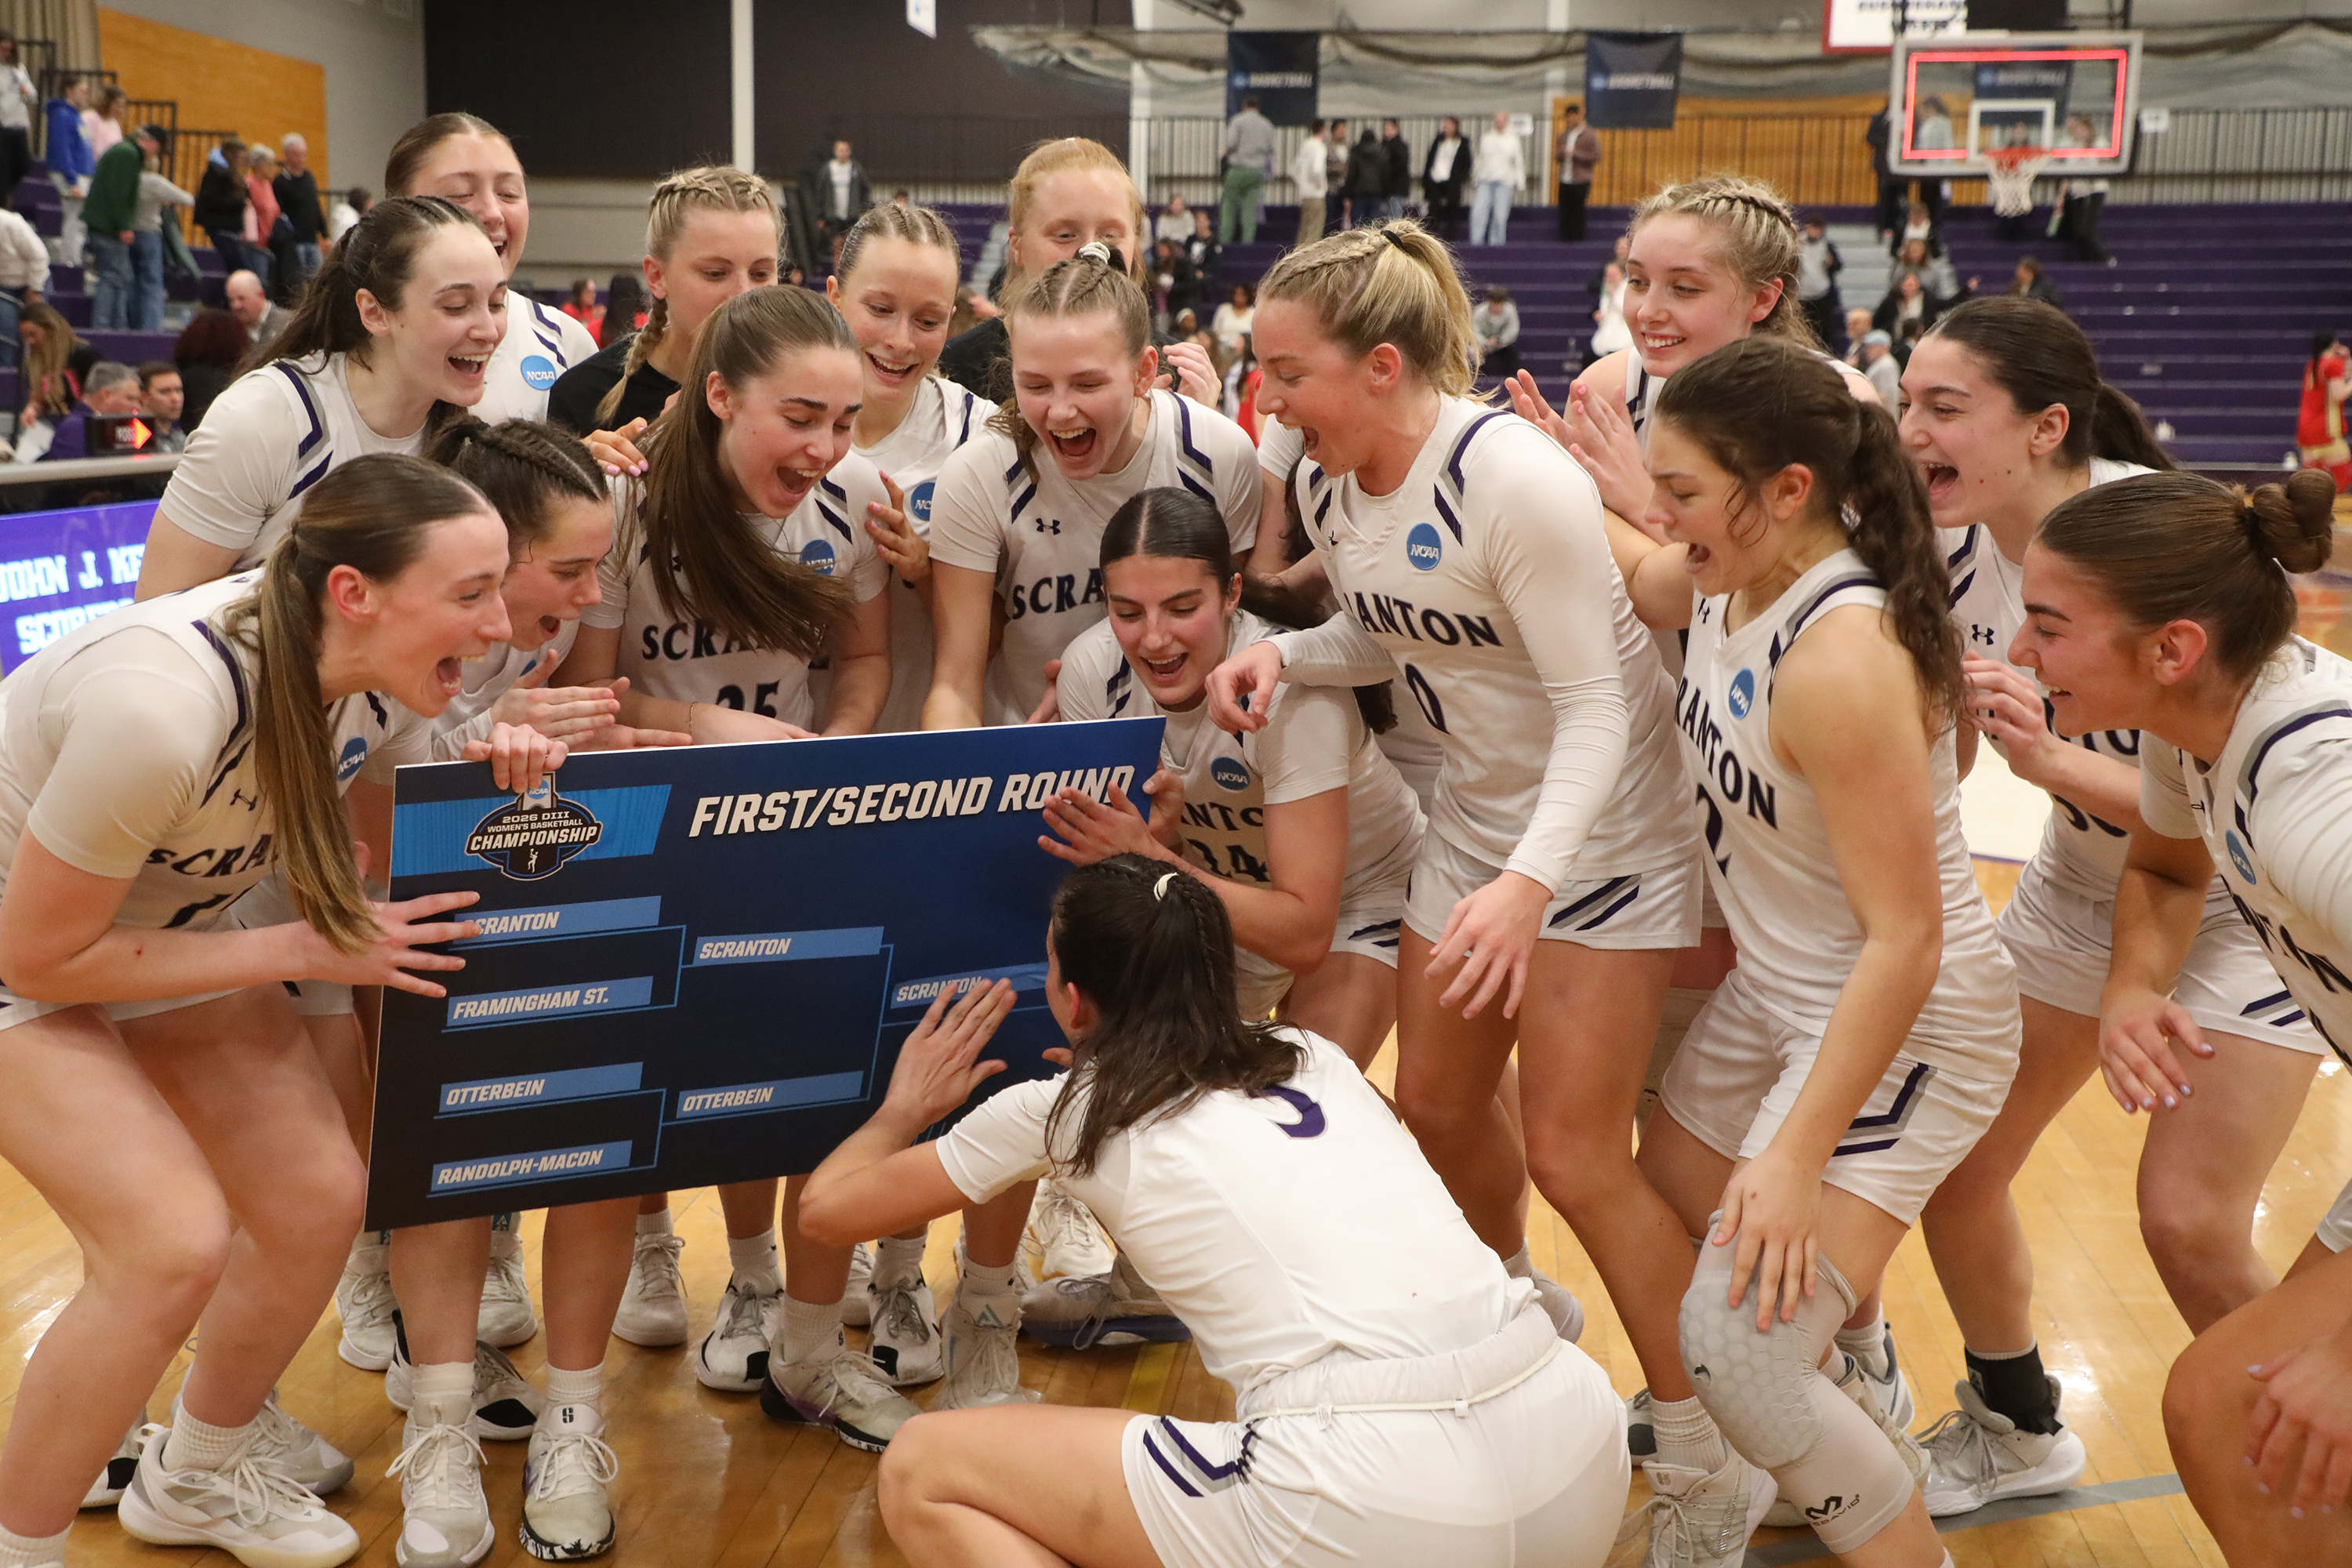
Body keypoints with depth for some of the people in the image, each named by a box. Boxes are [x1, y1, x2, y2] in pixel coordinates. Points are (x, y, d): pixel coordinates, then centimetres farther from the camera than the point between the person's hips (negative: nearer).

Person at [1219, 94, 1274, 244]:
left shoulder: (1237, 121, -4)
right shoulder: (1267, 125, 8)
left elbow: (1231, 143, -12)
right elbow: (1270, 149, 9)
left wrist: (1227, 152, 8)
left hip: (1239, 167, -3)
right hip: (1258, 170, 3)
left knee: (1229, 204, 5)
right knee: (1251, 206, 5)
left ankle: (1224, 238, 1)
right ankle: (1248, 238, -2)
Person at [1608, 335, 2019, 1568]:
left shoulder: (1844, 658, -31)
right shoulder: (1724, 584, -7)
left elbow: (1904, 943, -29)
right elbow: (1628, 570, 20)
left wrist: (1801, 1154, -28)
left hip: (1905, 1025, -9)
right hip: (1776, 992, 9)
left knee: (1734, 1343, -17)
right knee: (1669, 1217, 22)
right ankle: (1858, 1462, 44)